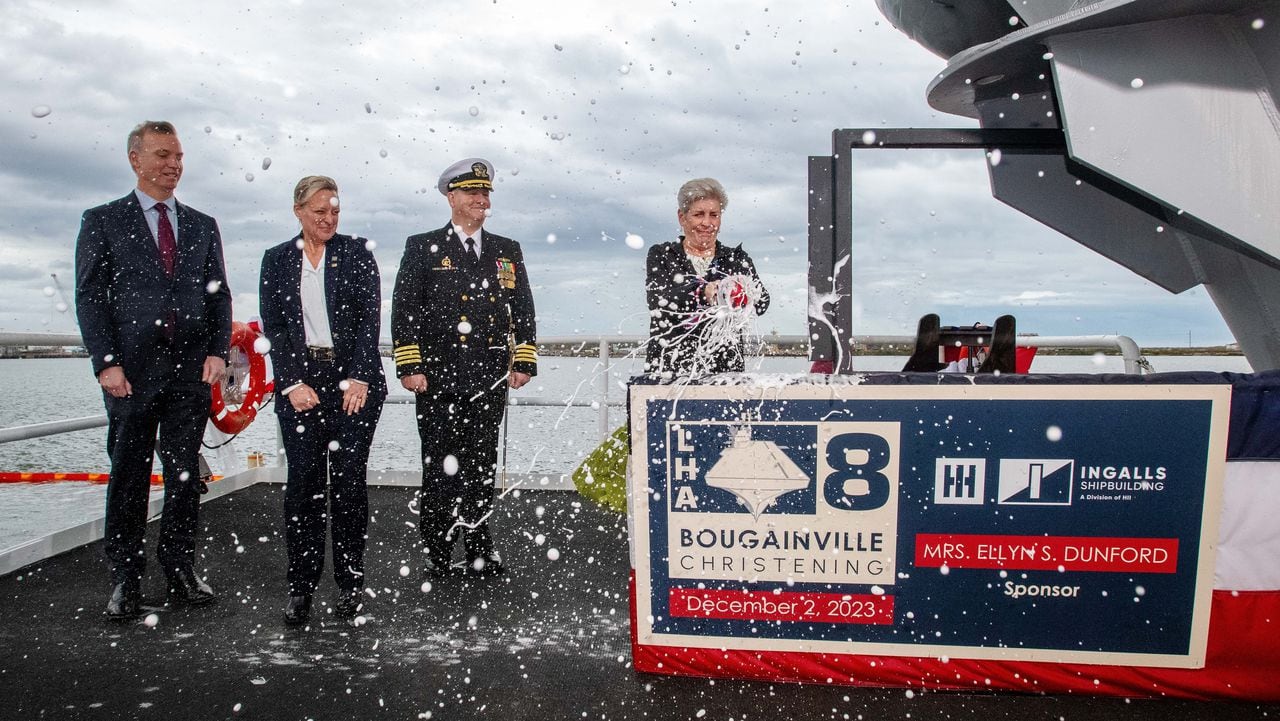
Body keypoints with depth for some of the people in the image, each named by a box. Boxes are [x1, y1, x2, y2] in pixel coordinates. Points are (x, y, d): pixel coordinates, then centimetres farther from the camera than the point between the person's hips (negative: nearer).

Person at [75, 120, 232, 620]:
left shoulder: (203, 226, 14)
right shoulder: (102, 221, 5)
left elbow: (218, 295, 12)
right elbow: (90, 297, 0)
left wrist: (218, 352, -1)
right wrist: (106, 362, -9)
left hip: (192, 371, 3)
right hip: (131, 371, -2)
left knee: (185, 475, 7)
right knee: (129, 478, 4)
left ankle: (180, 573, 16)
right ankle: (125, 582, 14)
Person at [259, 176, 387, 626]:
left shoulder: (356, 253, 7)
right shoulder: (277, 260, 11)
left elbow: (369, 318, 0)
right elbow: (273, 326, 5)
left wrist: (358, 379, -9)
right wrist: (293, 383, -6)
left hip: (354, 381, -1)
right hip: (300, 381, 1)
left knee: (348, 481, -2)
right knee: (303, 483, -1)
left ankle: (351, 584, 9)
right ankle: (300, 589, 8)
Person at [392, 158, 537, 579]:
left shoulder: (507, 251, 14)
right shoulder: (422, 248, 5)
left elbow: (523, 311, 14)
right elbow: (404, 310, 0)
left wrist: (524, 362, 6)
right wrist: (409, 366, -7)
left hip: (490, 381, 3)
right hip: (438, 380, -2)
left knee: (482, 465, 9)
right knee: (441, 465, 1)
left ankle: (479, 549, 20)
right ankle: (436, 553, 13)